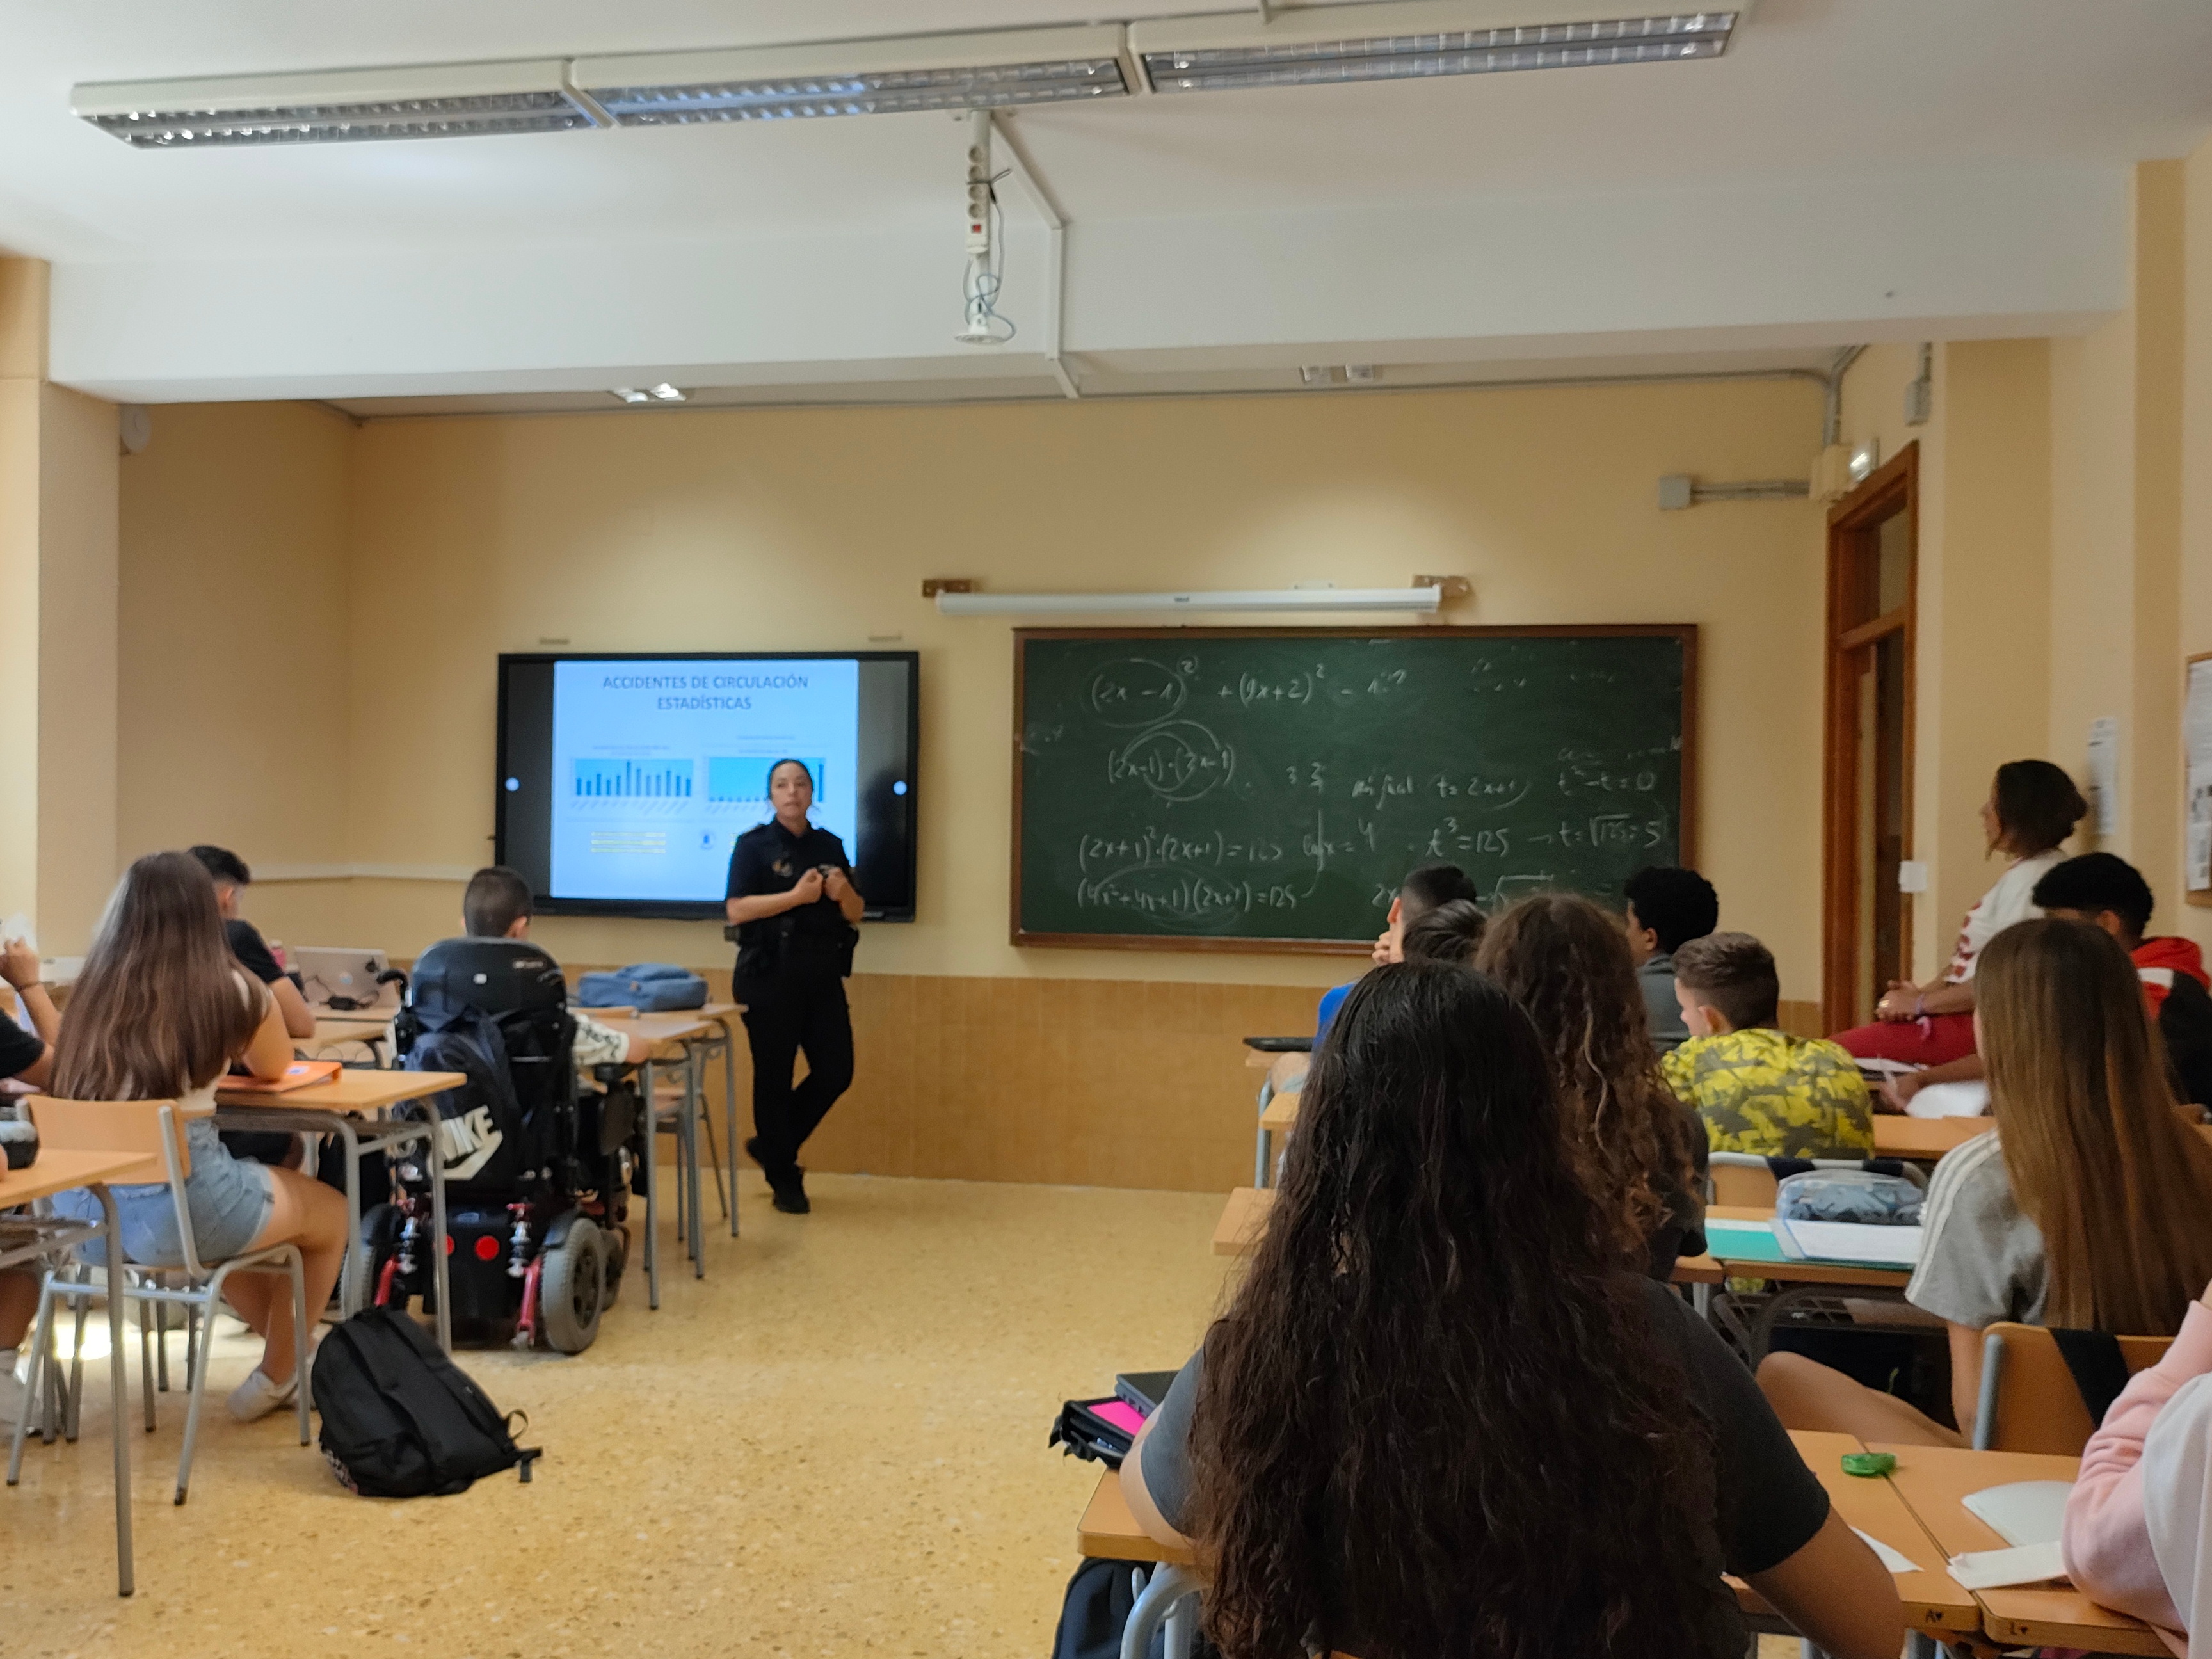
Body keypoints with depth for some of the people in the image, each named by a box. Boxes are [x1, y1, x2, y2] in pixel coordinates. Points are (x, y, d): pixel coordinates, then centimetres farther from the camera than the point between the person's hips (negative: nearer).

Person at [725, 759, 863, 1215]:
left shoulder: (830, 846, 11)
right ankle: (784, 1179, 16)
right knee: (774, 1077, 2)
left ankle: (771, 1147, 25)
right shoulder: (753, 845, -2)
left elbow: (856, 913, 13)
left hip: (823, 977, 5)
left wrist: (843, 893, -9)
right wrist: (796, 896, -21)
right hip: (769, 977, -5)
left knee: (836, 1071, 4)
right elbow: (737, 909, -13)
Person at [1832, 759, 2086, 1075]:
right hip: (1972, 1013, 10)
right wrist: (1922, 992, 5)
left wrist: (1918, 1004, -11)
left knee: (1839, 1049, -13)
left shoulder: (2033, 878, -16)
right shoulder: (2022, 872, 17)